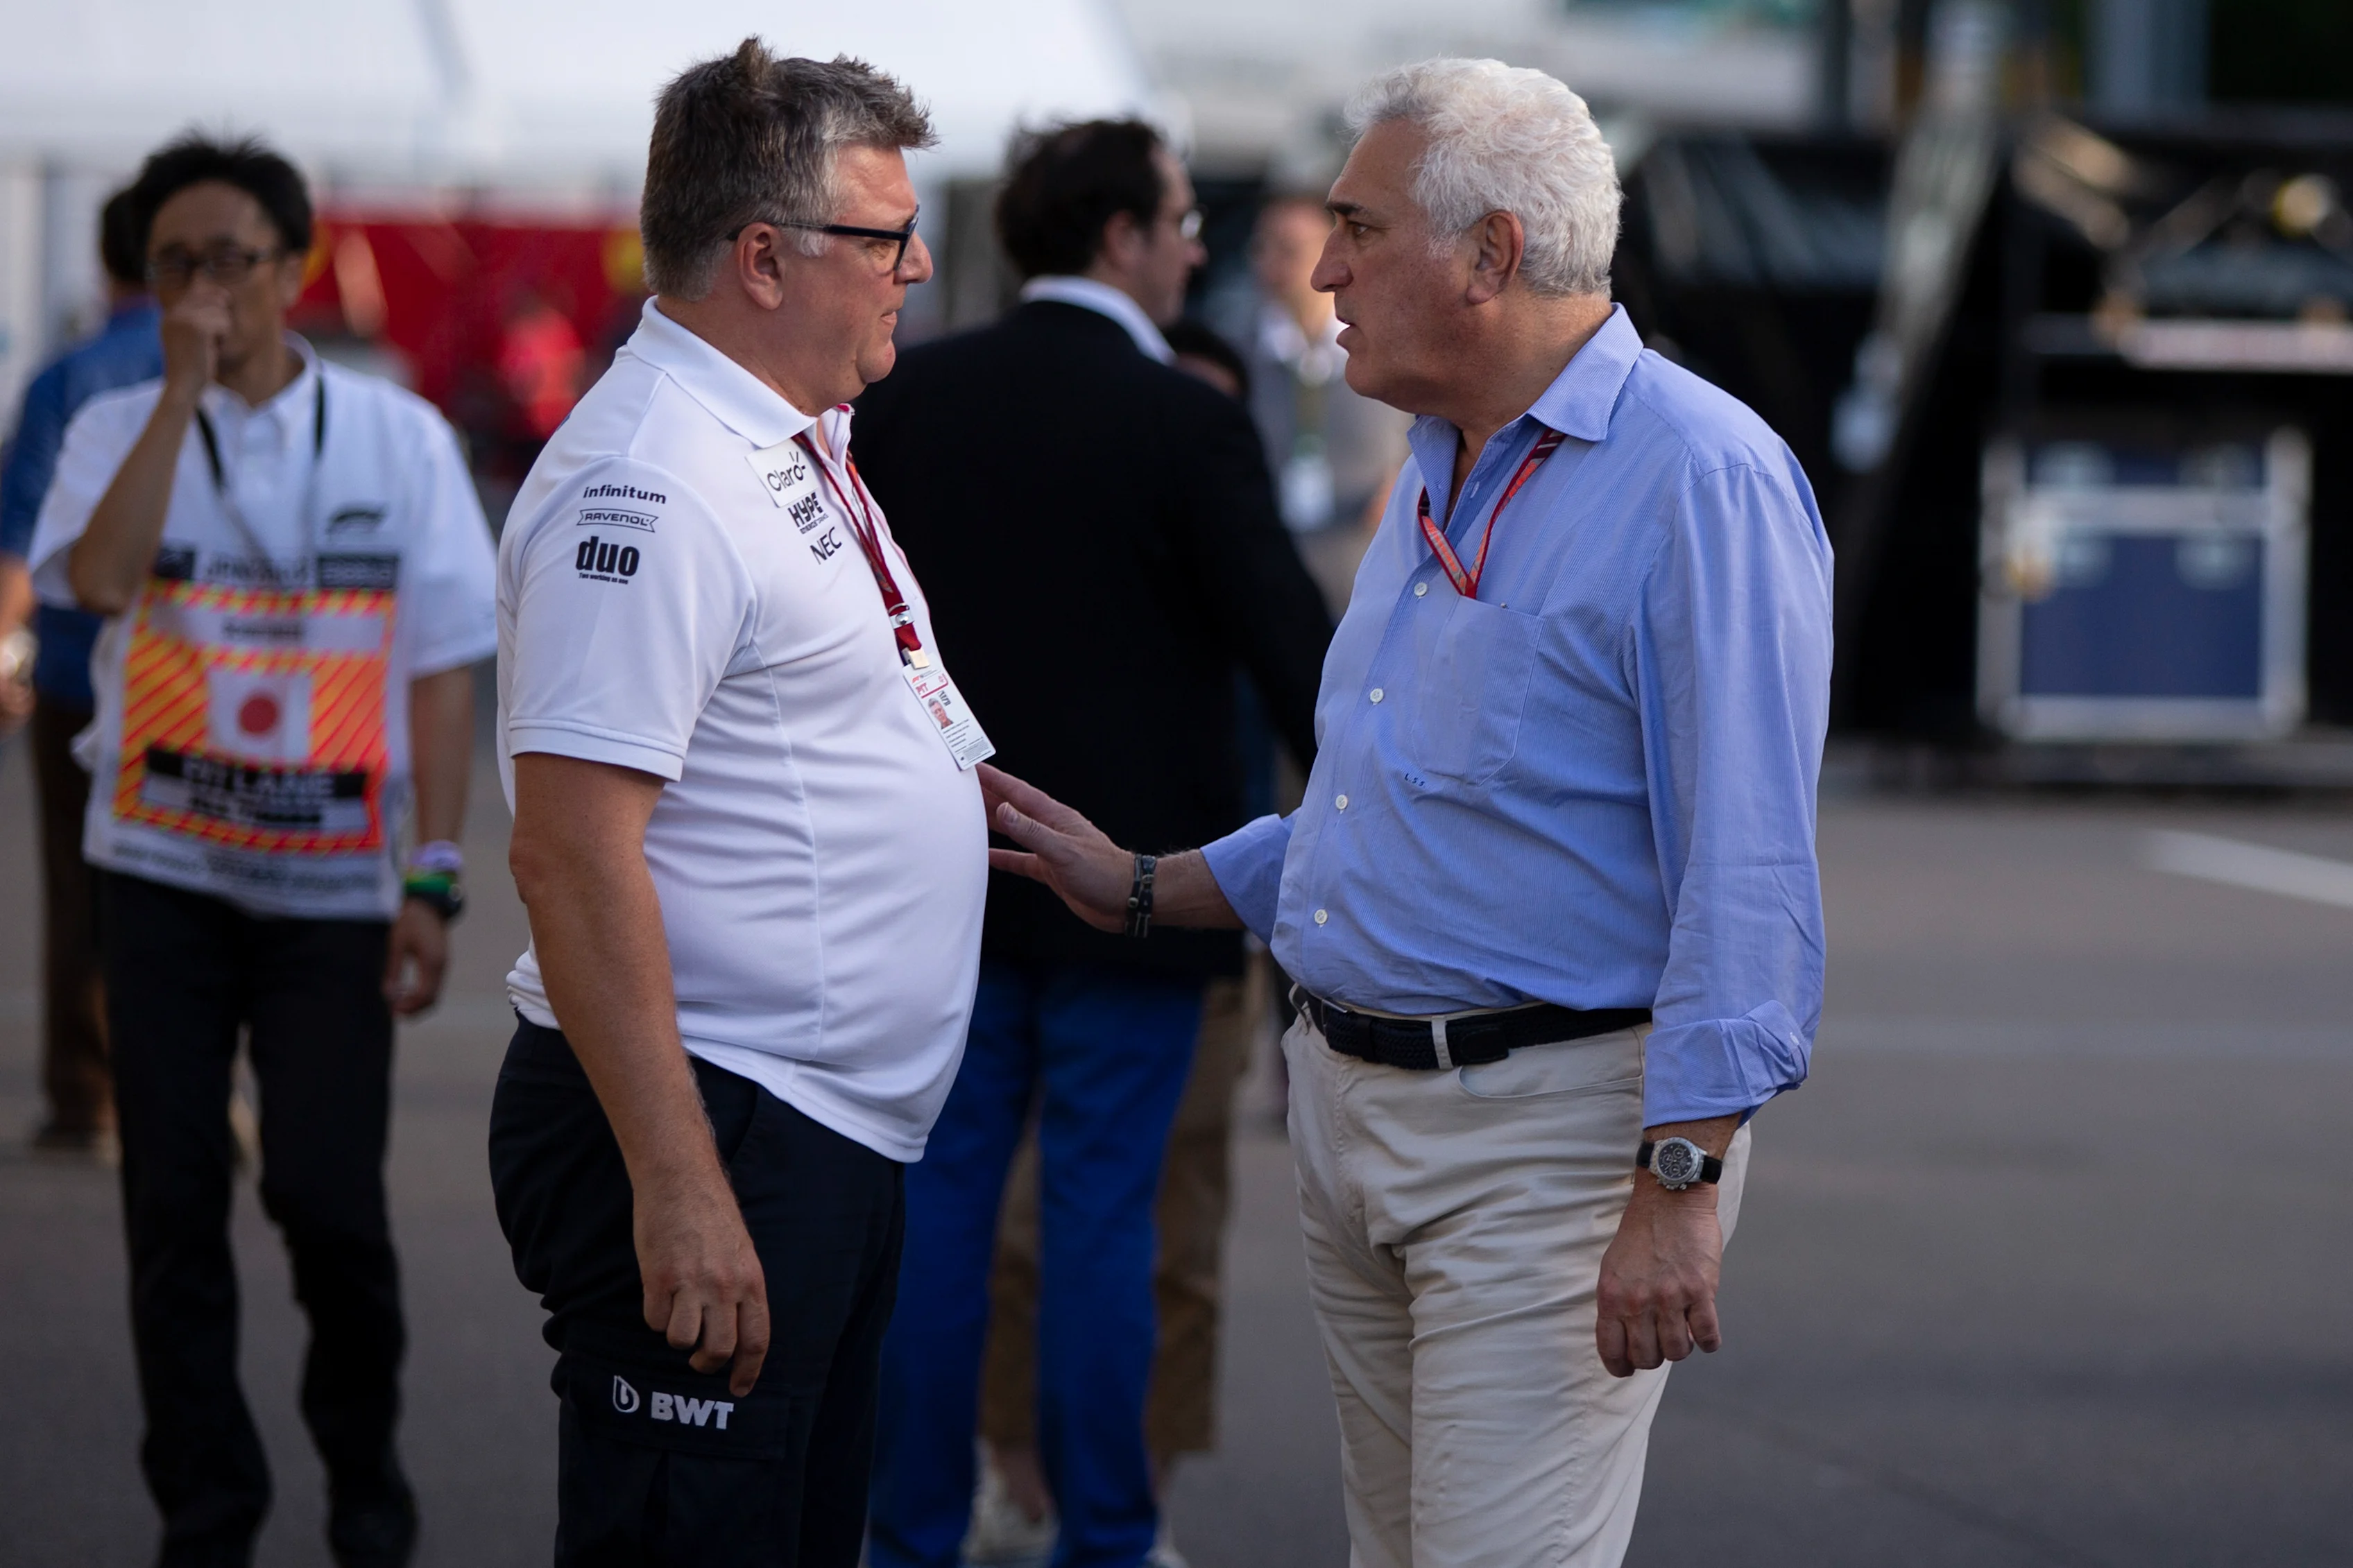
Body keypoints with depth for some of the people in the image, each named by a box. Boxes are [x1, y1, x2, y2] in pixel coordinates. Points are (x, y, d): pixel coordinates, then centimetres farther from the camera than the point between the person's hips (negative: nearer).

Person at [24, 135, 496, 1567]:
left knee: (330, 1196, -6)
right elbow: (97, 576, -20)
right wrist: (185, 389, -19)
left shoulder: (398, 437, 0)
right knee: (175, 1198, 3)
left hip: (332, 879, -1)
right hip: (164, 871, 1)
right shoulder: (123, 430, 1)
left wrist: (433, 880, -5)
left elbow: (444, 669, 1)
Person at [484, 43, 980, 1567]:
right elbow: (572, 851, -24)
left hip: (838, 1136, 10)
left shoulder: (794, 440, 14)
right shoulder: (643, 487, -18)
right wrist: (678, 1186, -27)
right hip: (712, 1135, -10)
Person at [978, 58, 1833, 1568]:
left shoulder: (1700, 480, -15)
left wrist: (1680, 1187, -25)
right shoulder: (1440, 471, 16)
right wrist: (1143, 888, 23)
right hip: (1355, 1104, 9)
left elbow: (1746, 874, -21)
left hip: (1549, 1127, -9)